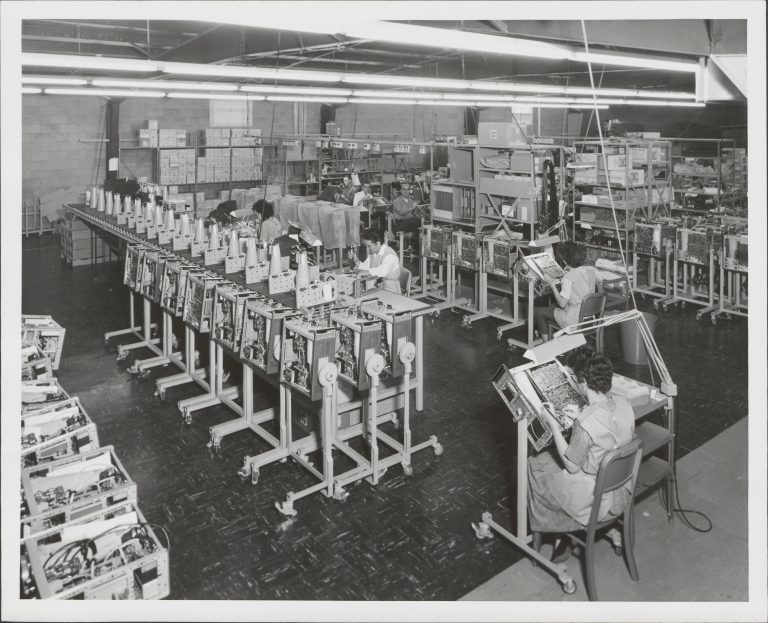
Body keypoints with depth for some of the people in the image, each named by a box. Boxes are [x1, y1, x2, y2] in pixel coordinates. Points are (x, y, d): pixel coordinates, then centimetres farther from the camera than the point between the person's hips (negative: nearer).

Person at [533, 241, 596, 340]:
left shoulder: (569, 278, -26)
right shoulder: (591, 270, -4)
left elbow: (562, 303, -23)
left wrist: (552, 285, -15)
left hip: (574, 319, -8)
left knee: (537, 311, 9)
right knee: (552, 306, 30)